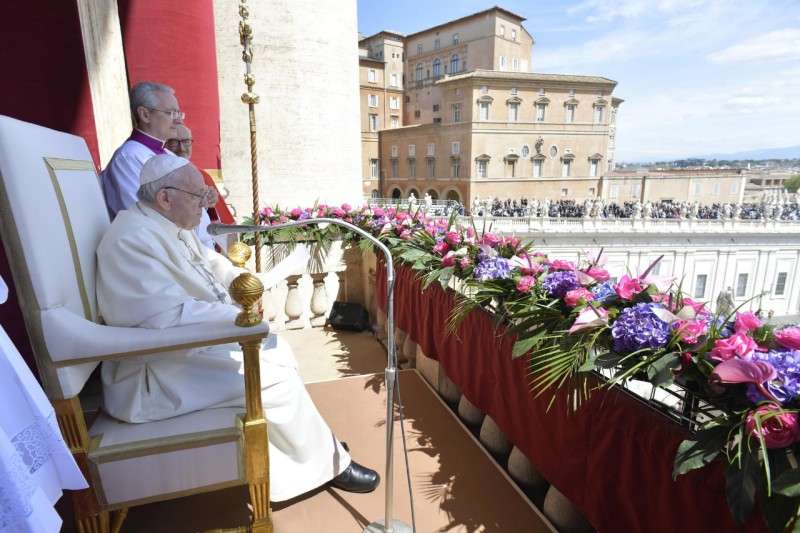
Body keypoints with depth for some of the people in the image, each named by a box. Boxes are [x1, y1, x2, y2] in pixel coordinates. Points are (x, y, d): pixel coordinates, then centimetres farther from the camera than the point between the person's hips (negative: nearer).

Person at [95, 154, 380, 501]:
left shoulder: (170, 226, 8)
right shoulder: (133, 239, -24)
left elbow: (209, 261, 22)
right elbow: (170, 318, -32)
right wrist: (240, 316, -23)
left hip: (194, 339, 11)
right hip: (161, 371, -11)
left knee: (275, 349, 9)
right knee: (277, 379, -16)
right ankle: (329, 465, 7)